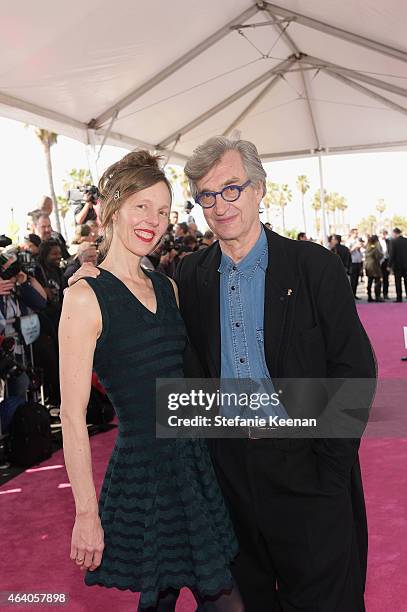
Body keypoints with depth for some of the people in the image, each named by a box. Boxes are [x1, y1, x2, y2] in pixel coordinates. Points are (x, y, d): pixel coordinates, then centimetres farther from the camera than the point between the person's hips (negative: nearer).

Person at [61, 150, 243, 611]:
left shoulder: (167, 288, 8)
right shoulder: (85, 297, -13)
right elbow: (72, 415, -14)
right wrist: (86, 513, -13)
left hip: (195, 461, 6)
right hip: (144, 471, -6)